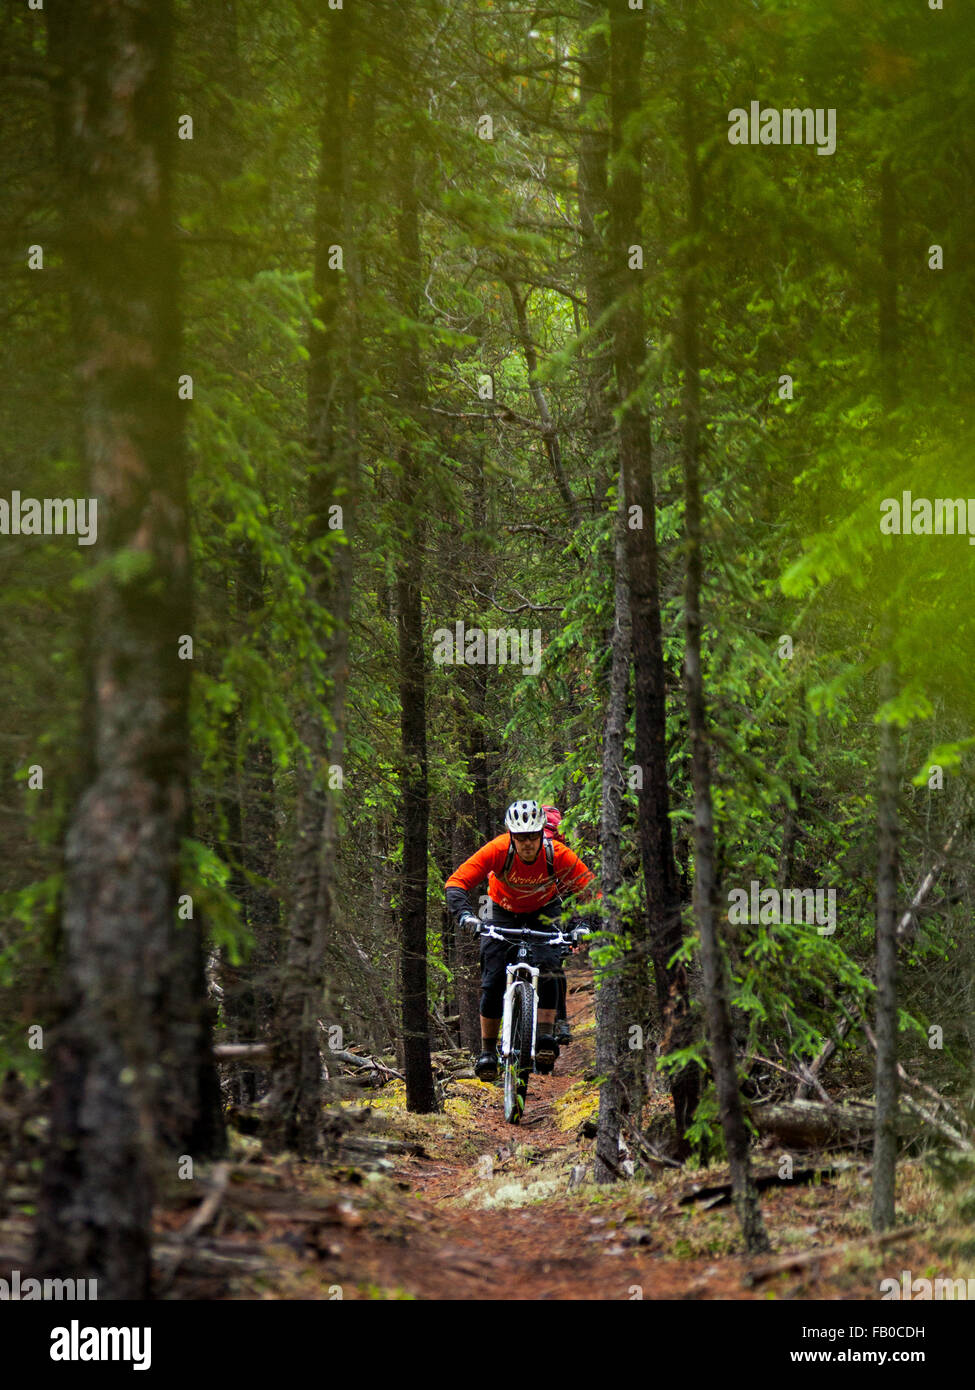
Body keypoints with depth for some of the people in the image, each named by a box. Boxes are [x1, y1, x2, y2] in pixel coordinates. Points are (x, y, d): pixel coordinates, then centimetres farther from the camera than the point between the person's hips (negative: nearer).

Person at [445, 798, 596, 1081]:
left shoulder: (557, 854, -30)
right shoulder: (497, 850, -31)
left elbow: (590, 888, -27)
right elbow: (456, 882, -32)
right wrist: (465, 915, -50)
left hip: (543, 912, 0)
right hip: (504, 911, 0)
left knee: (547, 969, -24)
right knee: (492, 981, -9)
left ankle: (545, 1040, -20)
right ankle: (487, 1051, 3)